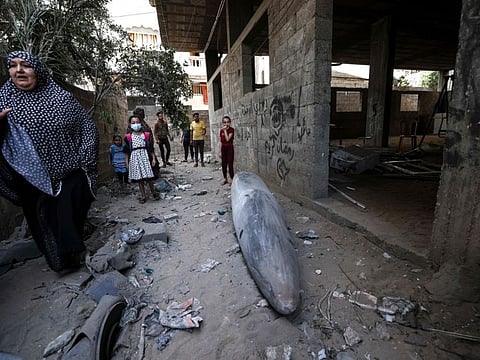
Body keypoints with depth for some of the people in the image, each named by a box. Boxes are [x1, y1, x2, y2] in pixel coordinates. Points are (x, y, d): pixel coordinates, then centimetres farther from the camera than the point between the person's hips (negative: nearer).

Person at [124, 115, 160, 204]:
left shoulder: (147, 134, 1)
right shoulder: (128, 137, 3)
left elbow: (151, 148, 4)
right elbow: (127, 151, 8)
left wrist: (153, 158, -1)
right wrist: (127, 162, 7)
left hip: (145, 156, -1)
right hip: (134, 158, 1)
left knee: (148, 177, -1)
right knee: (139, 178, 7)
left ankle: (154, 193, 19)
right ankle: (143, 196, 18)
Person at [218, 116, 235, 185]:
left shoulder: (231, 130, -9)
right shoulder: (221, 130, 5)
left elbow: (227, 139, -21)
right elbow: (221, 141, 9)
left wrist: (225, 130, -18)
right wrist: (220, 151, 8)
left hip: (230, 148, -5)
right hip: (223, 148, 5)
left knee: (230, 164, -3)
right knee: (224, 164, 9)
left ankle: (231, 179, 8)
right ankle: (225, 178, 21)